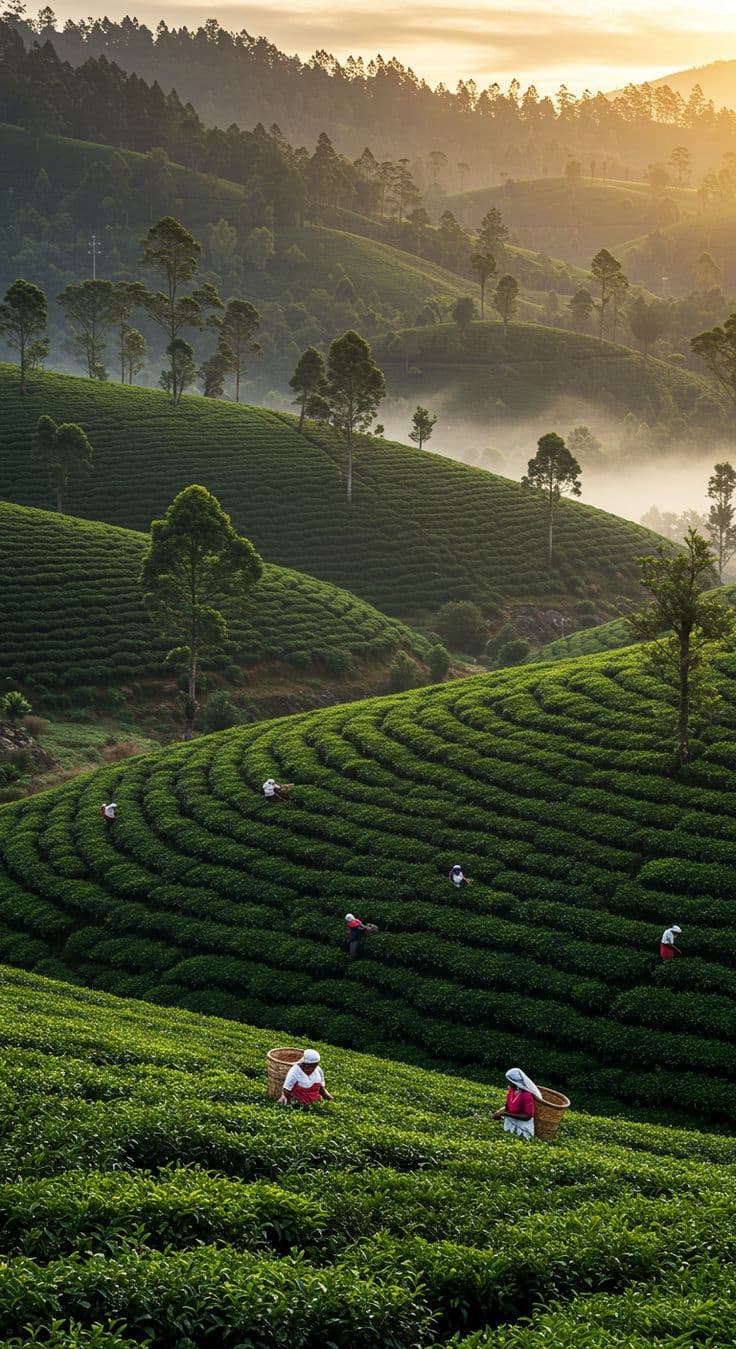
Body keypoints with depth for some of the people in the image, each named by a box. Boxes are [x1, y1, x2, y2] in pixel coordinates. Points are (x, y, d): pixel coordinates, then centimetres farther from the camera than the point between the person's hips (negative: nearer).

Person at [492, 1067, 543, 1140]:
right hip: (511, 1122, 7)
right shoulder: (511, 1089, -3)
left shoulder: (527, 1095, -23)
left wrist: (506, 1114, -25)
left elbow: (527, 1116, -22)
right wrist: (499, 1111, -12)